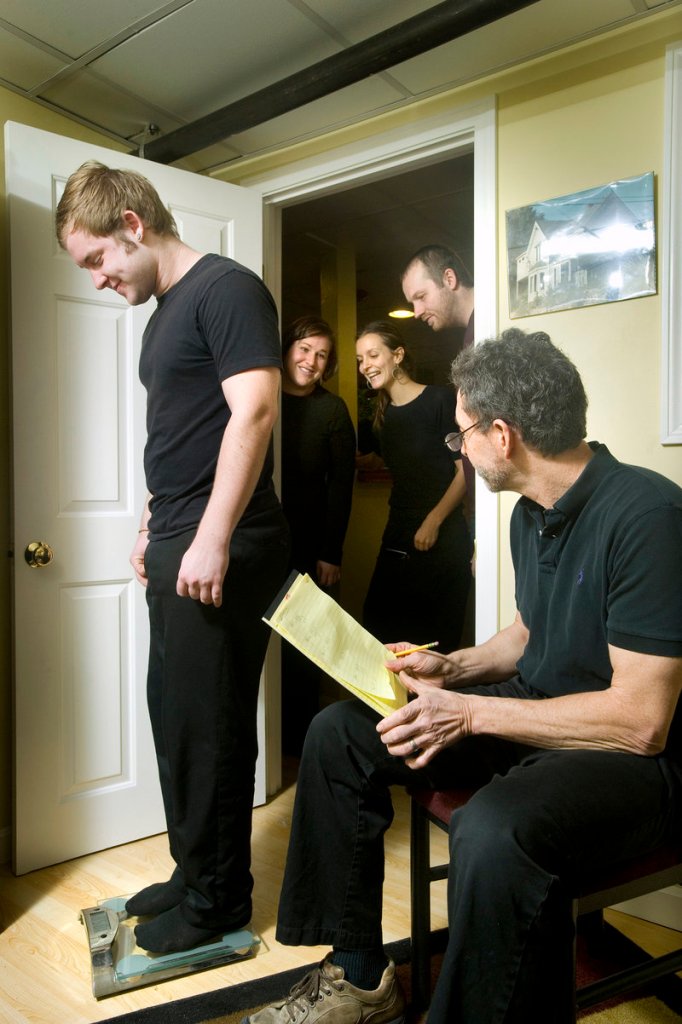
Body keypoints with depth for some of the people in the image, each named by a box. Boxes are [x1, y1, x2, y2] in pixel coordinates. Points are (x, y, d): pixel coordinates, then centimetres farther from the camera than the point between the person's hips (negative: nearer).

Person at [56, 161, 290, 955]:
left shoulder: (226, 288, -9)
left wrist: (213, 539, -24)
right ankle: (194, 872, 31)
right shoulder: (164, 310, 20)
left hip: (220, 551, -9)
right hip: (177, 547, 9)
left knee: (205, 724, 0)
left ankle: (218, 899, 19)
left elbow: (254, 410, -20)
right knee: (177, 714, 15)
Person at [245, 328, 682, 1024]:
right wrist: (449, 668, 4)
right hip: (530, 711, 9)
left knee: (493, 831, -40)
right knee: (337, 733, 2)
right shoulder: (531, 514, 6)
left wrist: (470, 712, -22)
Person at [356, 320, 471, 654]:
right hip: (397, 539, 6)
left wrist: (433, 521, -16)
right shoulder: (384, 414, 12)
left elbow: (465, 469, -10)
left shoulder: (440, 400, -8)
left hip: (441, 539, -6)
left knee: (435, 639, 1)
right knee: (377, 630, 5)